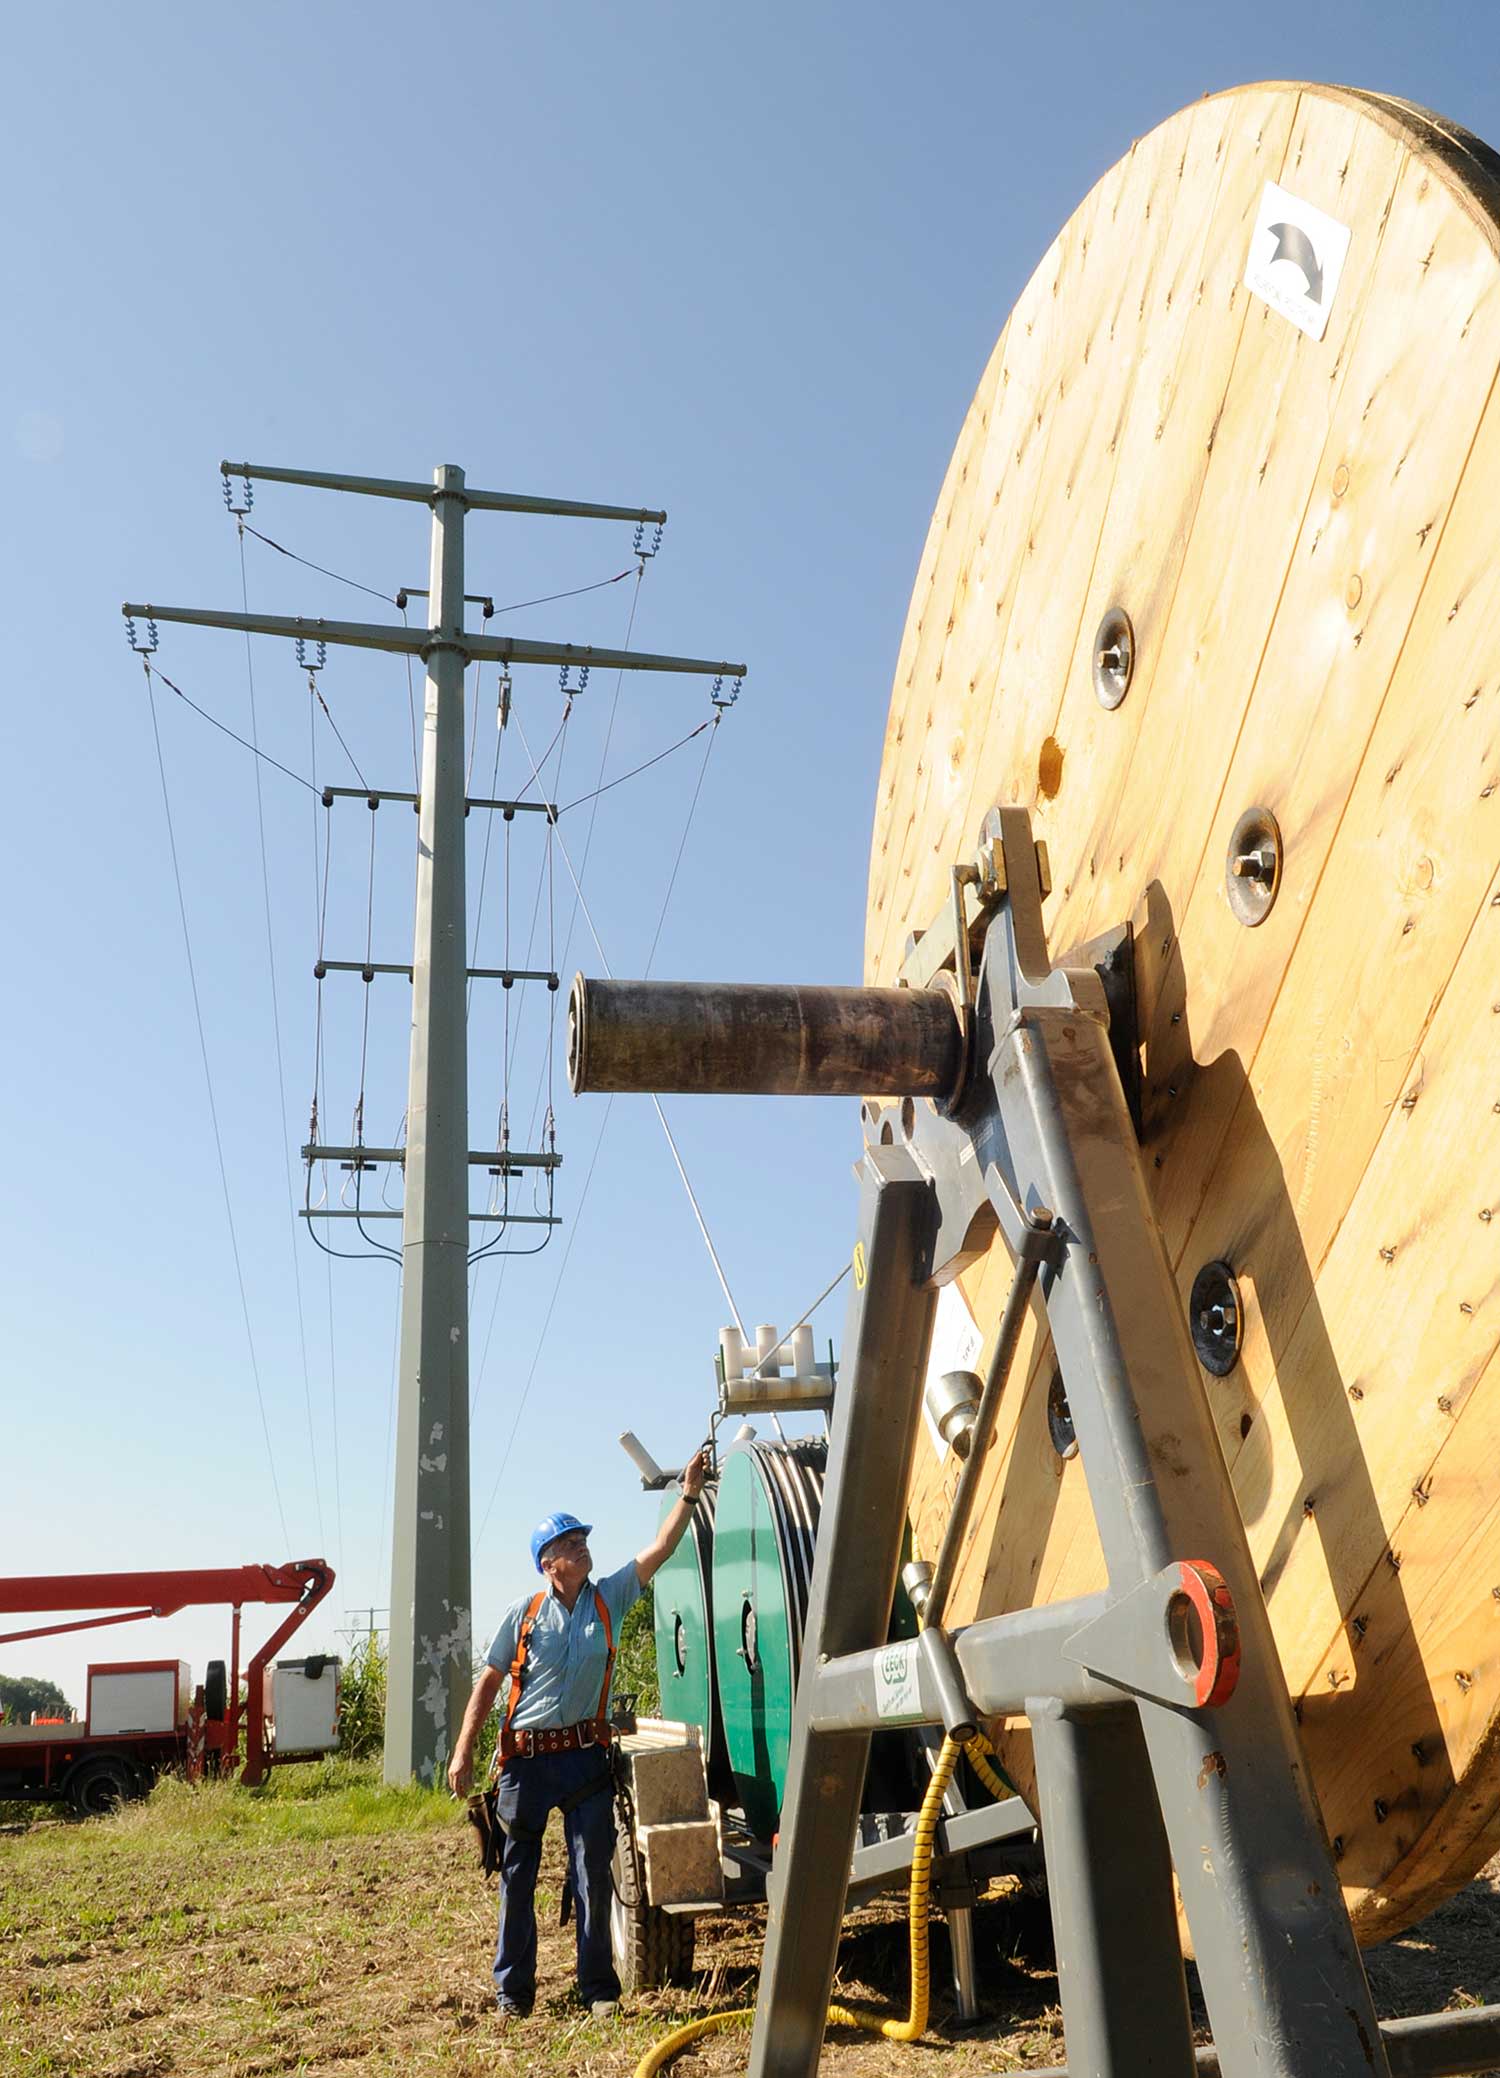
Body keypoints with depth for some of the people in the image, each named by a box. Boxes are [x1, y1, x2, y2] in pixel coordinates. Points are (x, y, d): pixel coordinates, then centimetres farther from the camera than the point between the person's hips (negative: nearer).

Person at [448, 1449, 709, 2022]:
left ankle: (598, 1988, 16)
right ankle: (513, 1991, 21)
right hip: (526, 1758, -1)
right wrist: (463, 1752, -1)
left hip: (585, 1755, 1)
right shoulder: (524, 1614, -1)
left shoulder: (609, 1598, 2)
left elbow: (660, 1550, -5)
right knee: (517, 1877, 8)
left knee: (593, 1875, 4)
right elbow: (488, 1683, 3)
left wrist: (689, 1494, -12)